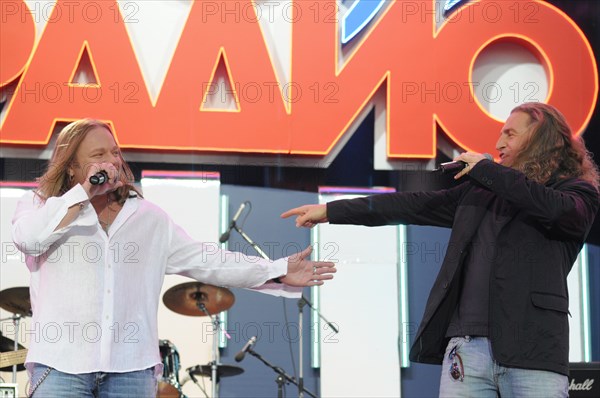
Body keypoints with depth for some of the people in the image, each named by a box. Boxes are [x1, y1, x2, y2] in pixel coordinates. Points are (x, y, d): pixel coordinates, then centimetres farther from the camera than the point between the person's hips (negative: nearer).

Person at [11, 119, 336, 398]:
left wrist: (278, 272, 5)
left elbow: (204, 260, 12)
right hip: (61, 364, -2)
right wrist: (84, 191, -9)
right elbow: (28, 238, -13)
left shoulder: (149, 219, 15)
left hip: (132, 366, 2)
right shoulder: (40, 205, 9)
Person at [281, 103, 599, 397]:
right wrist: (331, 211, 23)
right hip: (467, 346, 4)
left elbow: (559, 210, -16)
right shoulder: (479, 191, 20)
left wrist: (485, 169, -5)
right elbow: (412, 205, 23)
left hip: (534, 354, -4)